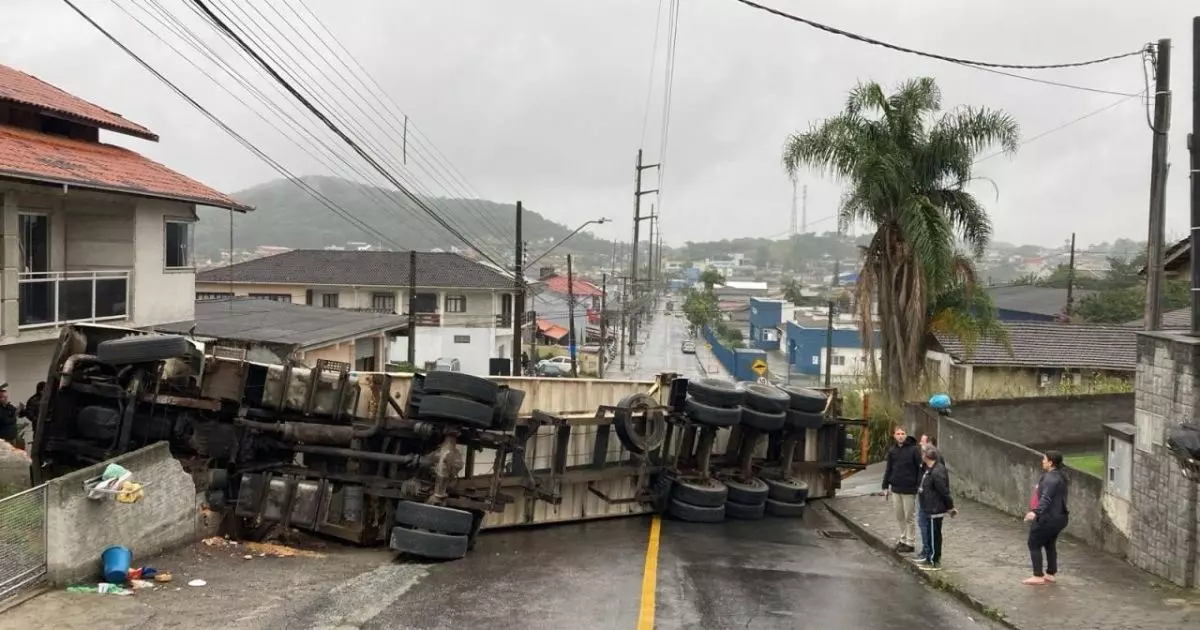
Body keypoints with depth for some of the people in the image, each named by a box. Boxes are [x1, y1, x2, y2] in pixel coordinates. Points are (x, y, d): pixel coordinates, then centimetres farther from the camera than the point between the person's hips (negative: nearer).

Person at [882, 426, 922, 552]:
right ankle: (903, 540, 26)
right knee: (899, 517, 13)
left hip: (909, 489, -5)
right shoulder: (892, 451, 5)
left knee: (909, 517, 4)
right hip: (895, 489, 5)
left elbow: (920, 469, -8)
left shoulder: (913, 449, -9)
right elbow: (888, 469, 12)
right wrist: (885, 486, 10)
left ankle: (909, 543, 13)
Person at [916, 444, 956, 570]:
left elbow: (944, 492, -23)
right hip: (931, 509, 10)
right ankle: (929, 558, 32)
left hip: (935, 510, -10)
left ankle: (934, 562, 13)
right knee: (931, 534, 20)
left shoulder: (937, 472, -26)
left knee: (934, 535, 2)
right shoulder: (930, 469, 7)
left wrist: (950, 507, -13)